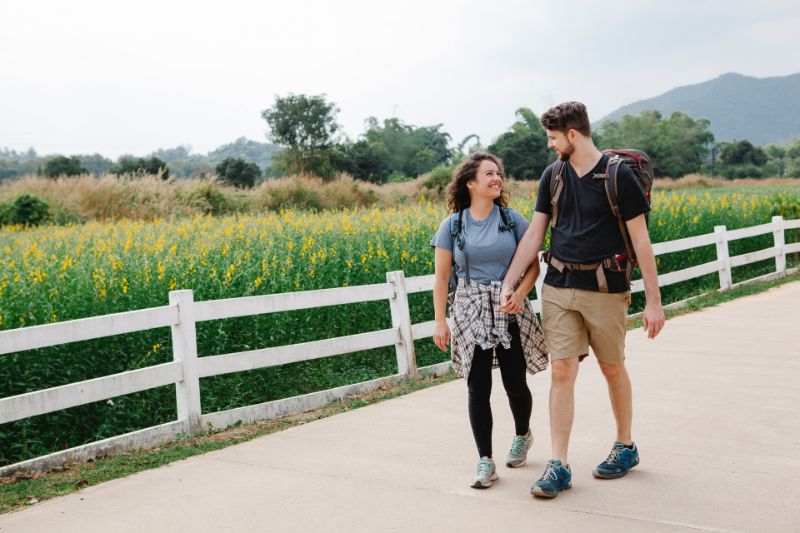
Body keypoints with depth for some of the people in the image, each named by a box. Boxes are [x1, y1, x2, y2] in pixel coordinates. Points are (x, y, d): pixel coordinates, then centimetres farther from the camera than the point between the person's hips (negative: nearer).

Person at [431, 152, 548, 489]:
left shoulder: (513, 220, 2)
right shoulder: (452, 226, 2)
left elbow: (533, 264, 2)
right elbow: (441, 277, 3)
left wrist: (521, 292, -16)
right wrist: (440, 321, -3)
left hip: (510, 310, 0)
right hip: (471, 311, 0)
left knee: (514, 382, 7)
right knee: (477, 387, -2)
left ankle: (523, 435, 37)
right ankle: (485, 461, 8)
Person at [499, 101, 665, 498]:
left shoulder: (617, 175, -9)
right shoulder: (553, 175, 6)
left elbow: (640, 240, -8)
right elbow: (534, 234, 8)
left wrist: (654, 301, -10)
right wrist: (508, 283, 1)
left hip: (604, 287, -3)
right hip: (558, 286, 4)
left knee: (612, 368, 11)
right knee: (561, 371, -1)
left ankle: (625, 447, 32)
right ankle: (558, 465, 3)